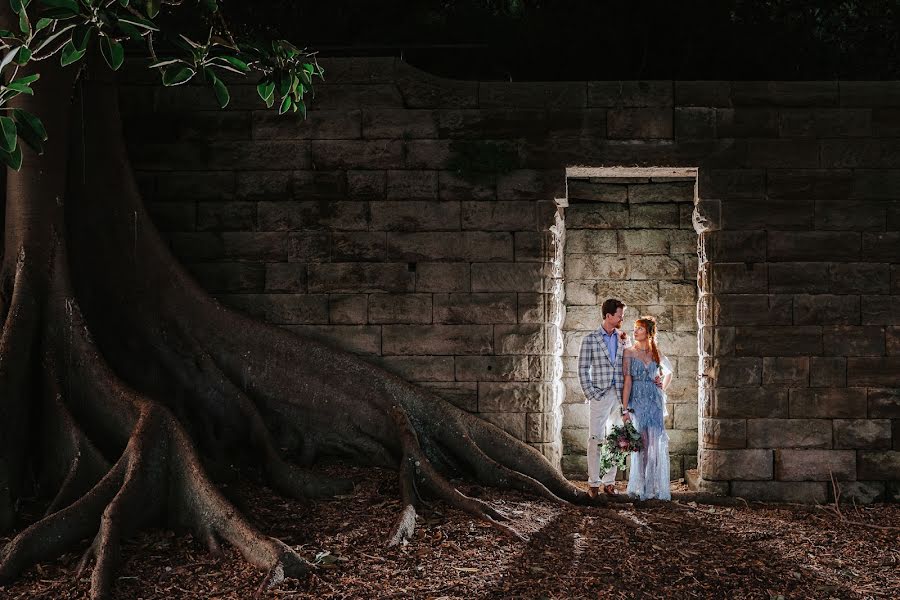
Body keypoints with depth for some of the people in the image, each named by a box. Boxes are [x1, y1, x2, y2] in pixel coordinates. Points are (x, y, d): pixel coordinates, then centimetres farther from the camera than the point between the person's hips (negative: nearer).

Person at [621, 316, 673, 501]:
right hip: (637, 401, -2)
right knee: (641, 444, -2)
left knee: (655, 442, -2)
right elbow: (627, 381, -7)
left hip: (655, 402, 2)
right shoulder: (629, 352, -1)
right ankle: (641, 487, 5)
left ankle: (655, 486, 5)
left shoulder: (656, 353, 8)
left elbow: (669, 371, 27)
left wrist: (663, 386, 9)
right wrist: (625, 409, -12)